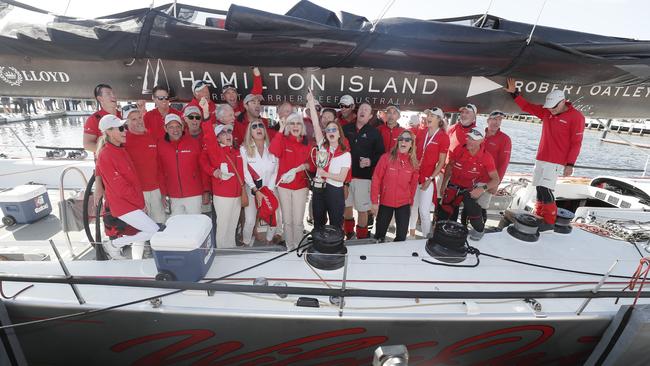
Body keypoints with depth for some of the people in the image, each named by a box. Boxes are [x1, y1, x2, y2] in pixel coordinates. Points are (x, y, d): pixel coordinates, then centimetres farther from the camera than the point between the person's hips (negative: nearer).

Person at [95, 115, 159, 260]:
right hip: (124, 206, -8)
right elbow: (121, 189, -19)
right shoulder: (106, 155, -19)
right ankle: (114, 245, 8)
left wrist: (140, 201, 8)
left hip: (134, 203, 8)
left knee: (140, 234, 17)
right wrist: (140, 201, -9)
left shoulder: (121, 149, 6)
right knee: (155, 232, -9)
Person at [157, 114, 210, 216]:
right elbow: (160, 171, 6)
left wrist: (206, 191, -2)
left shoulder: (194, 142, -4)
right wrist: (164, 194, 7)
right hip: (173, 197, 2)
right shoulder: (161, 145, 1)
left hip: (194, 195, -2)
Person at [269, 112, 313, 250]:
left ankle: (297, 247, 21)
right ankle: (289, 247, 25)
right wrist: (281, 129, -23)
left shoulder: (307, 144, 4)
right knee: (287, 220, 9)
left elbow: (312, 164, 7)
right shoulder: (283, 141, -2)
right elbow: (273, 150, -24)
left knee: (298, 221, 3)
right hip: (284, 185, -1)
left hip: (301, 186, 1)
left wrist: (304, 166, -15)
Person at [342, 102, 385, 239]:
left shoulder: (374, 133, 1)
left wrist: (371, 161, -17)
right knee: (346, 205, 14)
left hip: (363, 176, -3)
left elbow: (381, 153, 0)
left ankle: (362, 238, 19)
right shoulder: (346, 129, 8)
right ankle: (348, 233, 34)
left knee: (362, 208, 2)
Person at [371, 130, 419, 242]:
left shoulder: (413, 162, 0)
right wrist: (375, 201, -11)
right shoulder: (386, 157, -11)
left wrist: (411, 201, 9)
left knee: (402, 236, 10)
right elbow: (376, 179, -10)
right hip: (385, 202, -2)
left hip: (404, 204, 2)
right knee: (380, 234, 12)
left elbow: (413, 184, 8)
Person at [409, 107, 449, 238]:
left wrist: (430, 179, -11)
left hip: (428, 178, -4)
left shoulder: (443, 137, -5)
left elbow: (441, 162, -5)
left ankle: (426, 236, 14)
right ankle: (411, 231, 30)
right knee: (412, 206, 12)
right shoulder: (421, 133, 6)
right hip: (414, 175, 4)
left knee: (424, 210, -4)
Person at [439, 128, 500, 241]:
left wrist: (483, 189, -30)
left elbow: (496, 179, -12)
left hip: (470, 189, -1)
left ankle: (479, 230, 23)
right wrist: (443, 184, 7)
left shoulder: (486, 158, -16)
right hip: (453, 186, 1)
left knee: (474, 211, -9)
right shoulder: (459, 149, -12)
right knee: (444, 212, 2)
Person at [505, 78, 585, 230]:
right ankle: (539, 216, 17)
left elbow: (576, 143, -9)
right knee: (539, 188, 7)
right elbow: (527, 107, 18)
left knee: (545, 189, -12)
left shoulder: (576, 117, -7)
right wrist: (514, 93, 9)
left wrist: (570, 164, -12)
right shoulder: (546, 112, 7)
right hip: (540, 158, 6)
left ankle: (549, 221, -1)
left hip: (556, 162, -6)